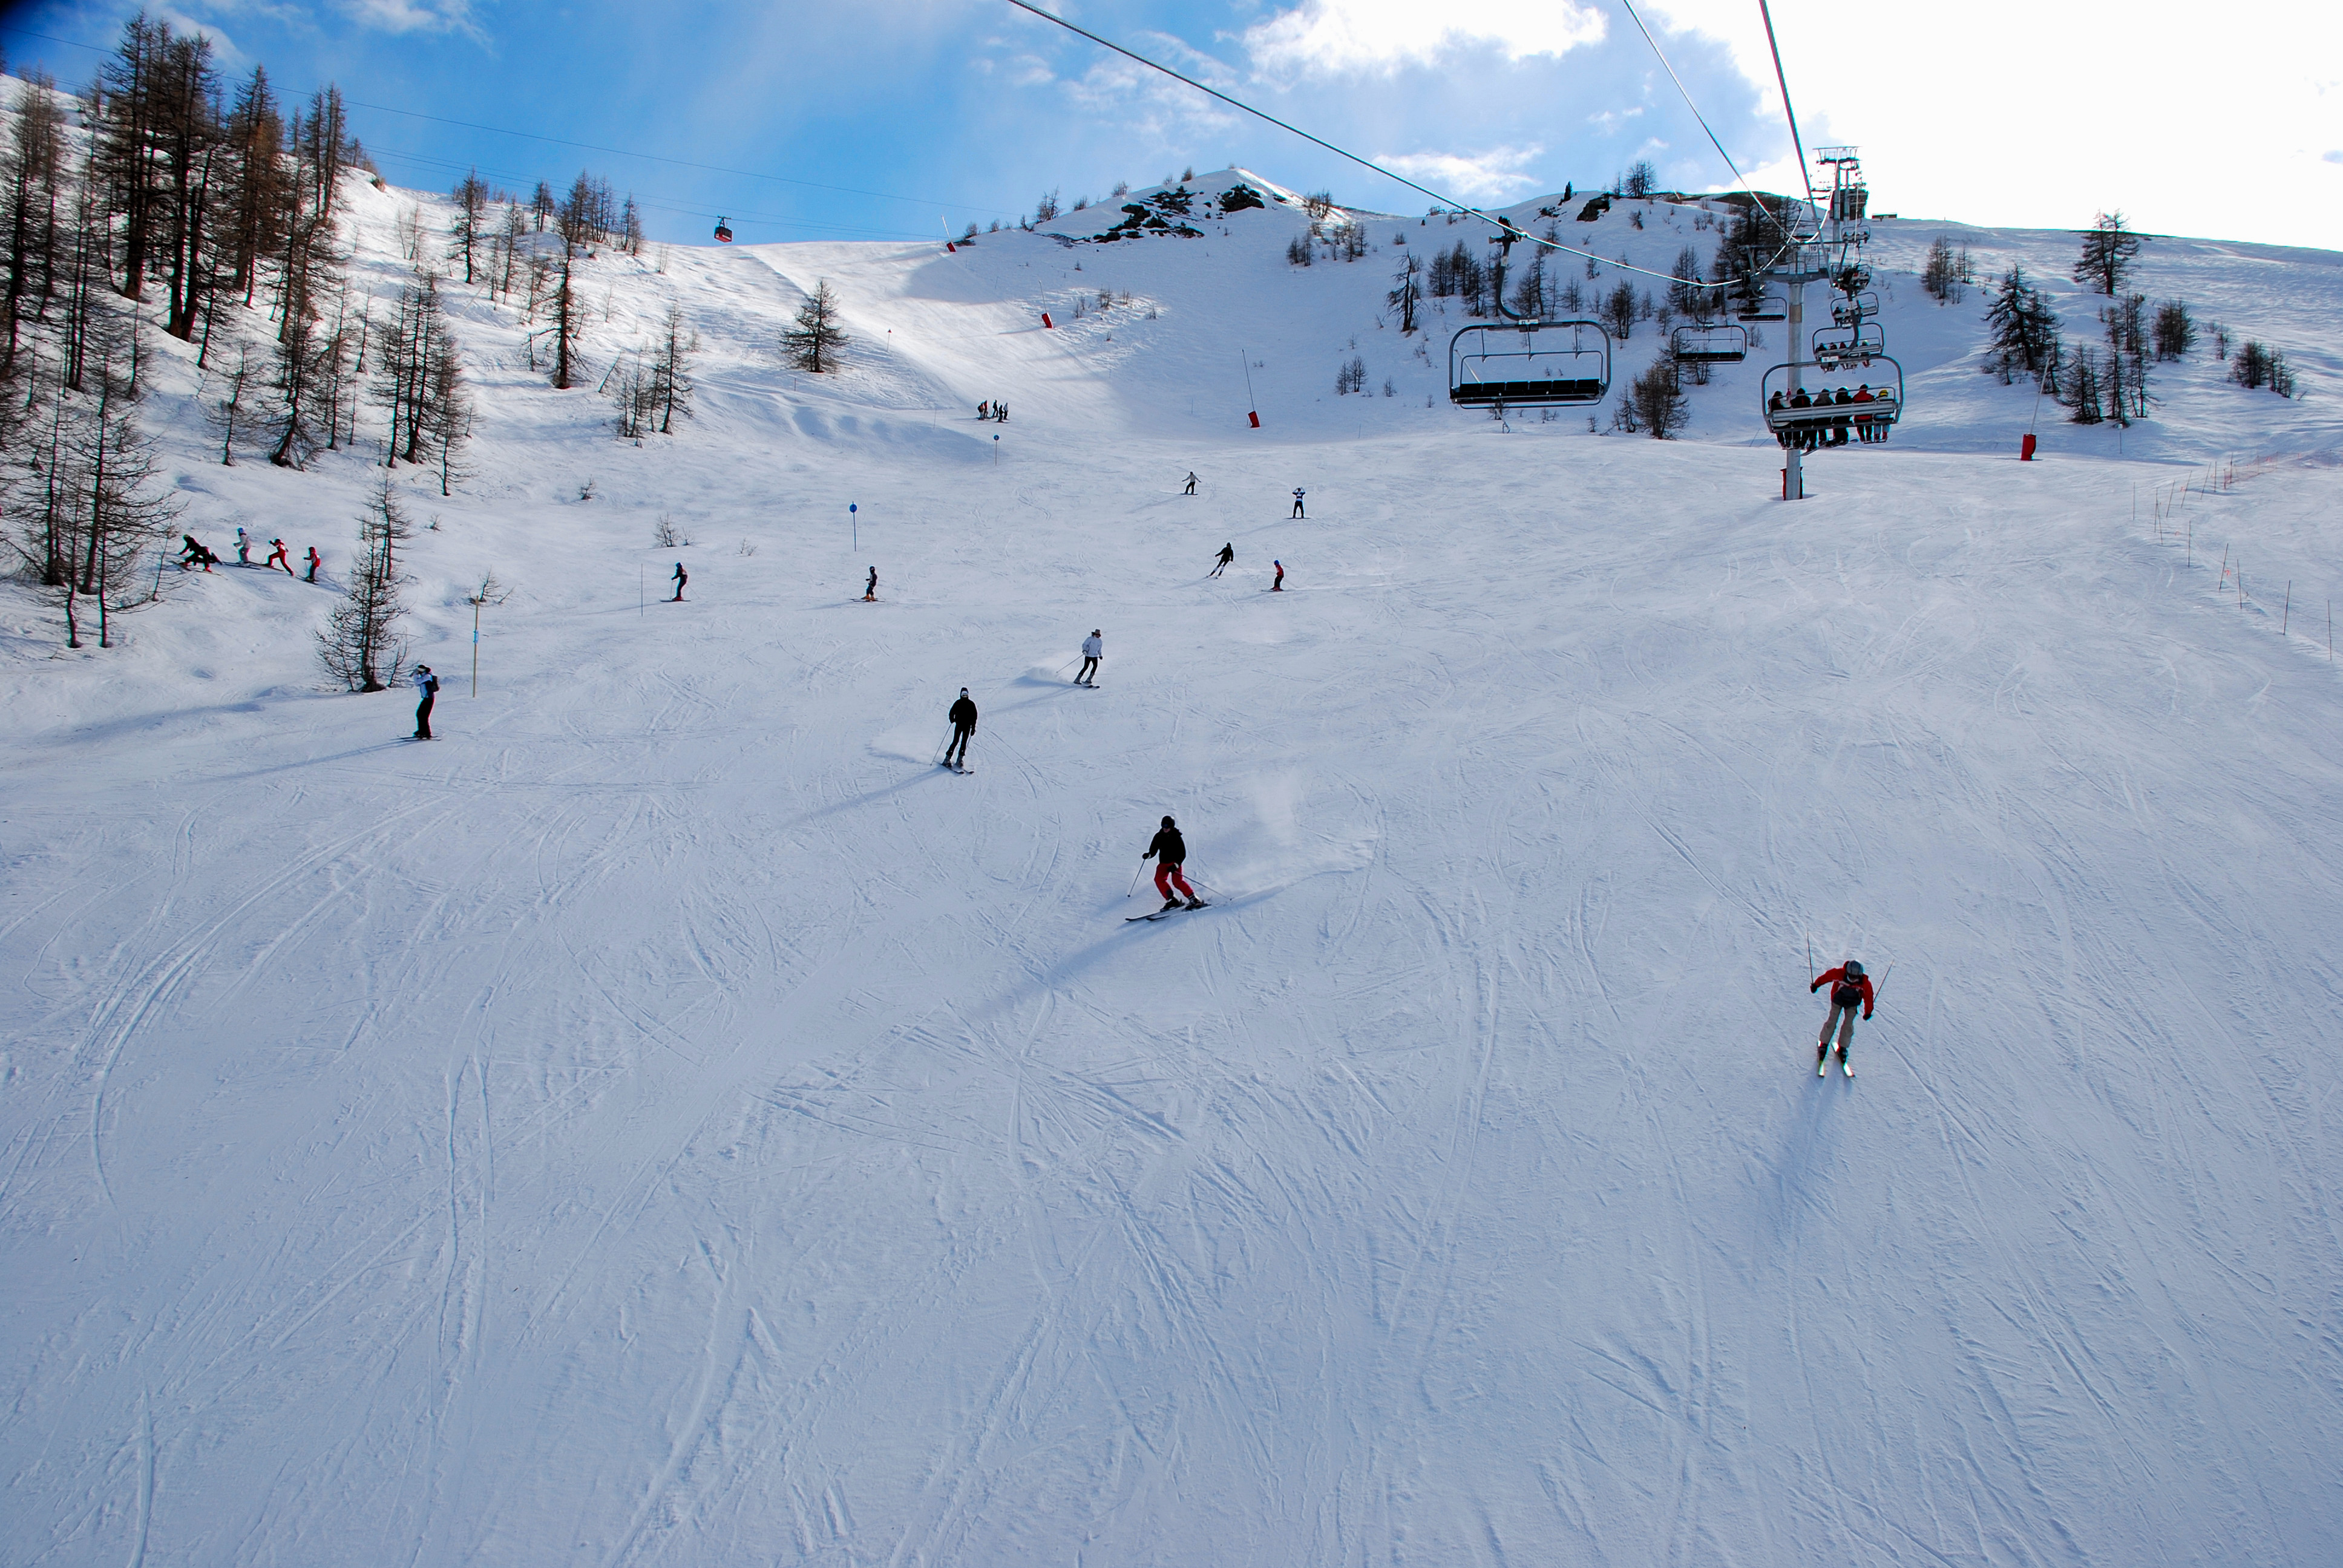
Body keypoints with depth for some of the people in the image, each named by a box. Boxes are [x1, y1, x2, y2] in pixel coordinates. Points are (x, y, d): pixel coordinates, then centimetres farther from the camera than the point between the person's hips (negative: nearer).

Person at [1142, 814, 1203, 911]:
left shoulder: (1176, 838, -8)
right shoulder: (1158, 837, 3)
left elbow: (1183, 854, -8)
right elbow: (1153, 851, 7)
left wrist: (1176, 865, -21)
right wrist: (1148, 855, -16)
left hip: (1175, 863, -5)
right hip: (1163, 863, 5)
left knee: (1177, 881, -22)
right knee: (1159, 879, -18)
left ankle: (1194, 900, -17)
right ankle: (1171, 900, -10)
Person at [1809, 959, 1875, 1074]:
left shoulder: (1865, 983, -25)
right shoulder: (1839, 974, -30)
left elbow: (1868, 997, -9)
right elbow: (1827, 976, -12)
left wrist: (1868, 1012, 0)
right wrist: (1816, 985, 0)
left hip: (1852, 1004, 1)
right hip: (1838, 1000, -1)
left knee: (1848, 1025, -5)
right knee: (1832, 1022, -5)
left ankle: (1842, 1048, 12)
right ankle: (1824, 1044, 10)